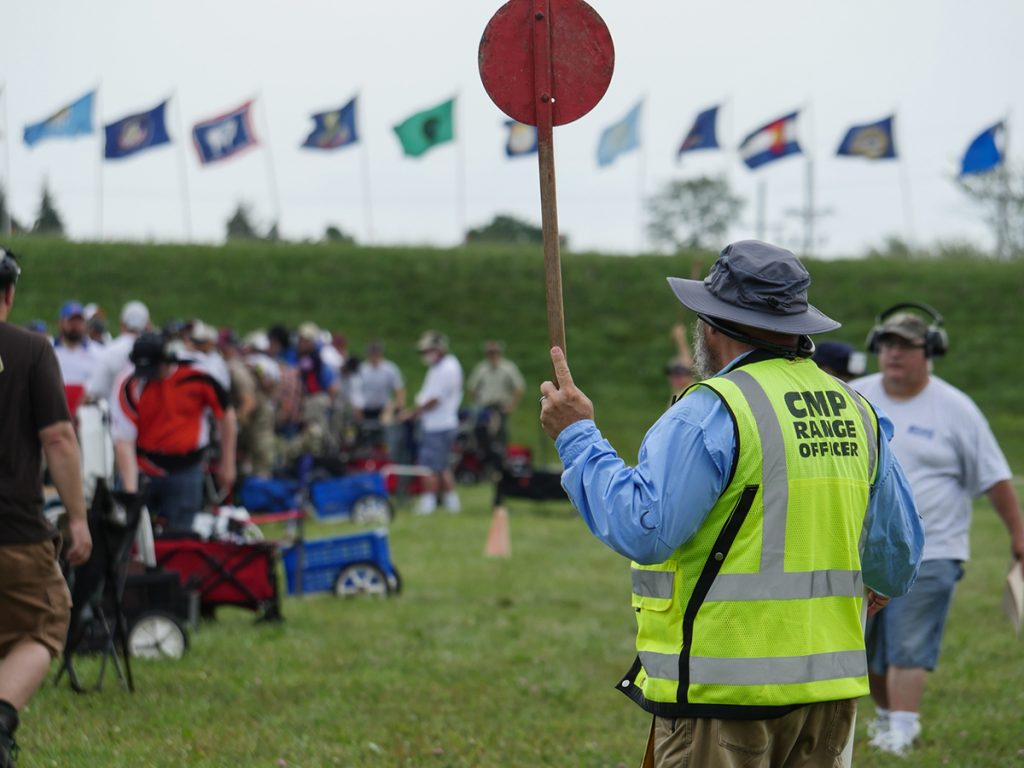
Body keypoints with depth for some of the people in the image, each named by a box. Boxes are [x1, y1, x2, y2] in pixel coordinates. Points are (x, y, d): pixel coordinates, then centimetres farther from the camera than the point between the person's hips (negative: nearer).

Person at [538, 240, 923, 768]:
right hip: (828, 687, 7)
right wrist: (880, 582, 41)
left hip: (724, 688, -7)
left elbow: (642, 529, -19)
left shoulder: (712, 412, -12)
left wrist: (578, 439, -8)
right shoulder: (855, 411, 11)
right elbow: (899, 554, 18)